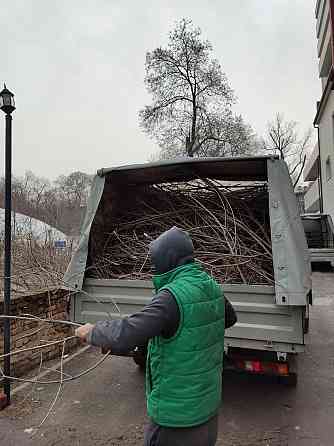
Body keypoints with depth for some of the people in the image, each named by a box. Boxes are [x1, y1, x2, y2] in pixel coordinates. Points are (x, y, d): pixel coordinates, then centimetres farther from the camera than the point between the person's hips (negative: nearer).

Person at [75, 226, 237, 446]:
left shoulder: (173, 295, -28)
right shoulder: (213, 286, -4)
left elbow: (123, 338, -32)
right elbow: (230, 318, 16)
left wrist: (92, 332, -14)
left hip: (177, 413, -7)